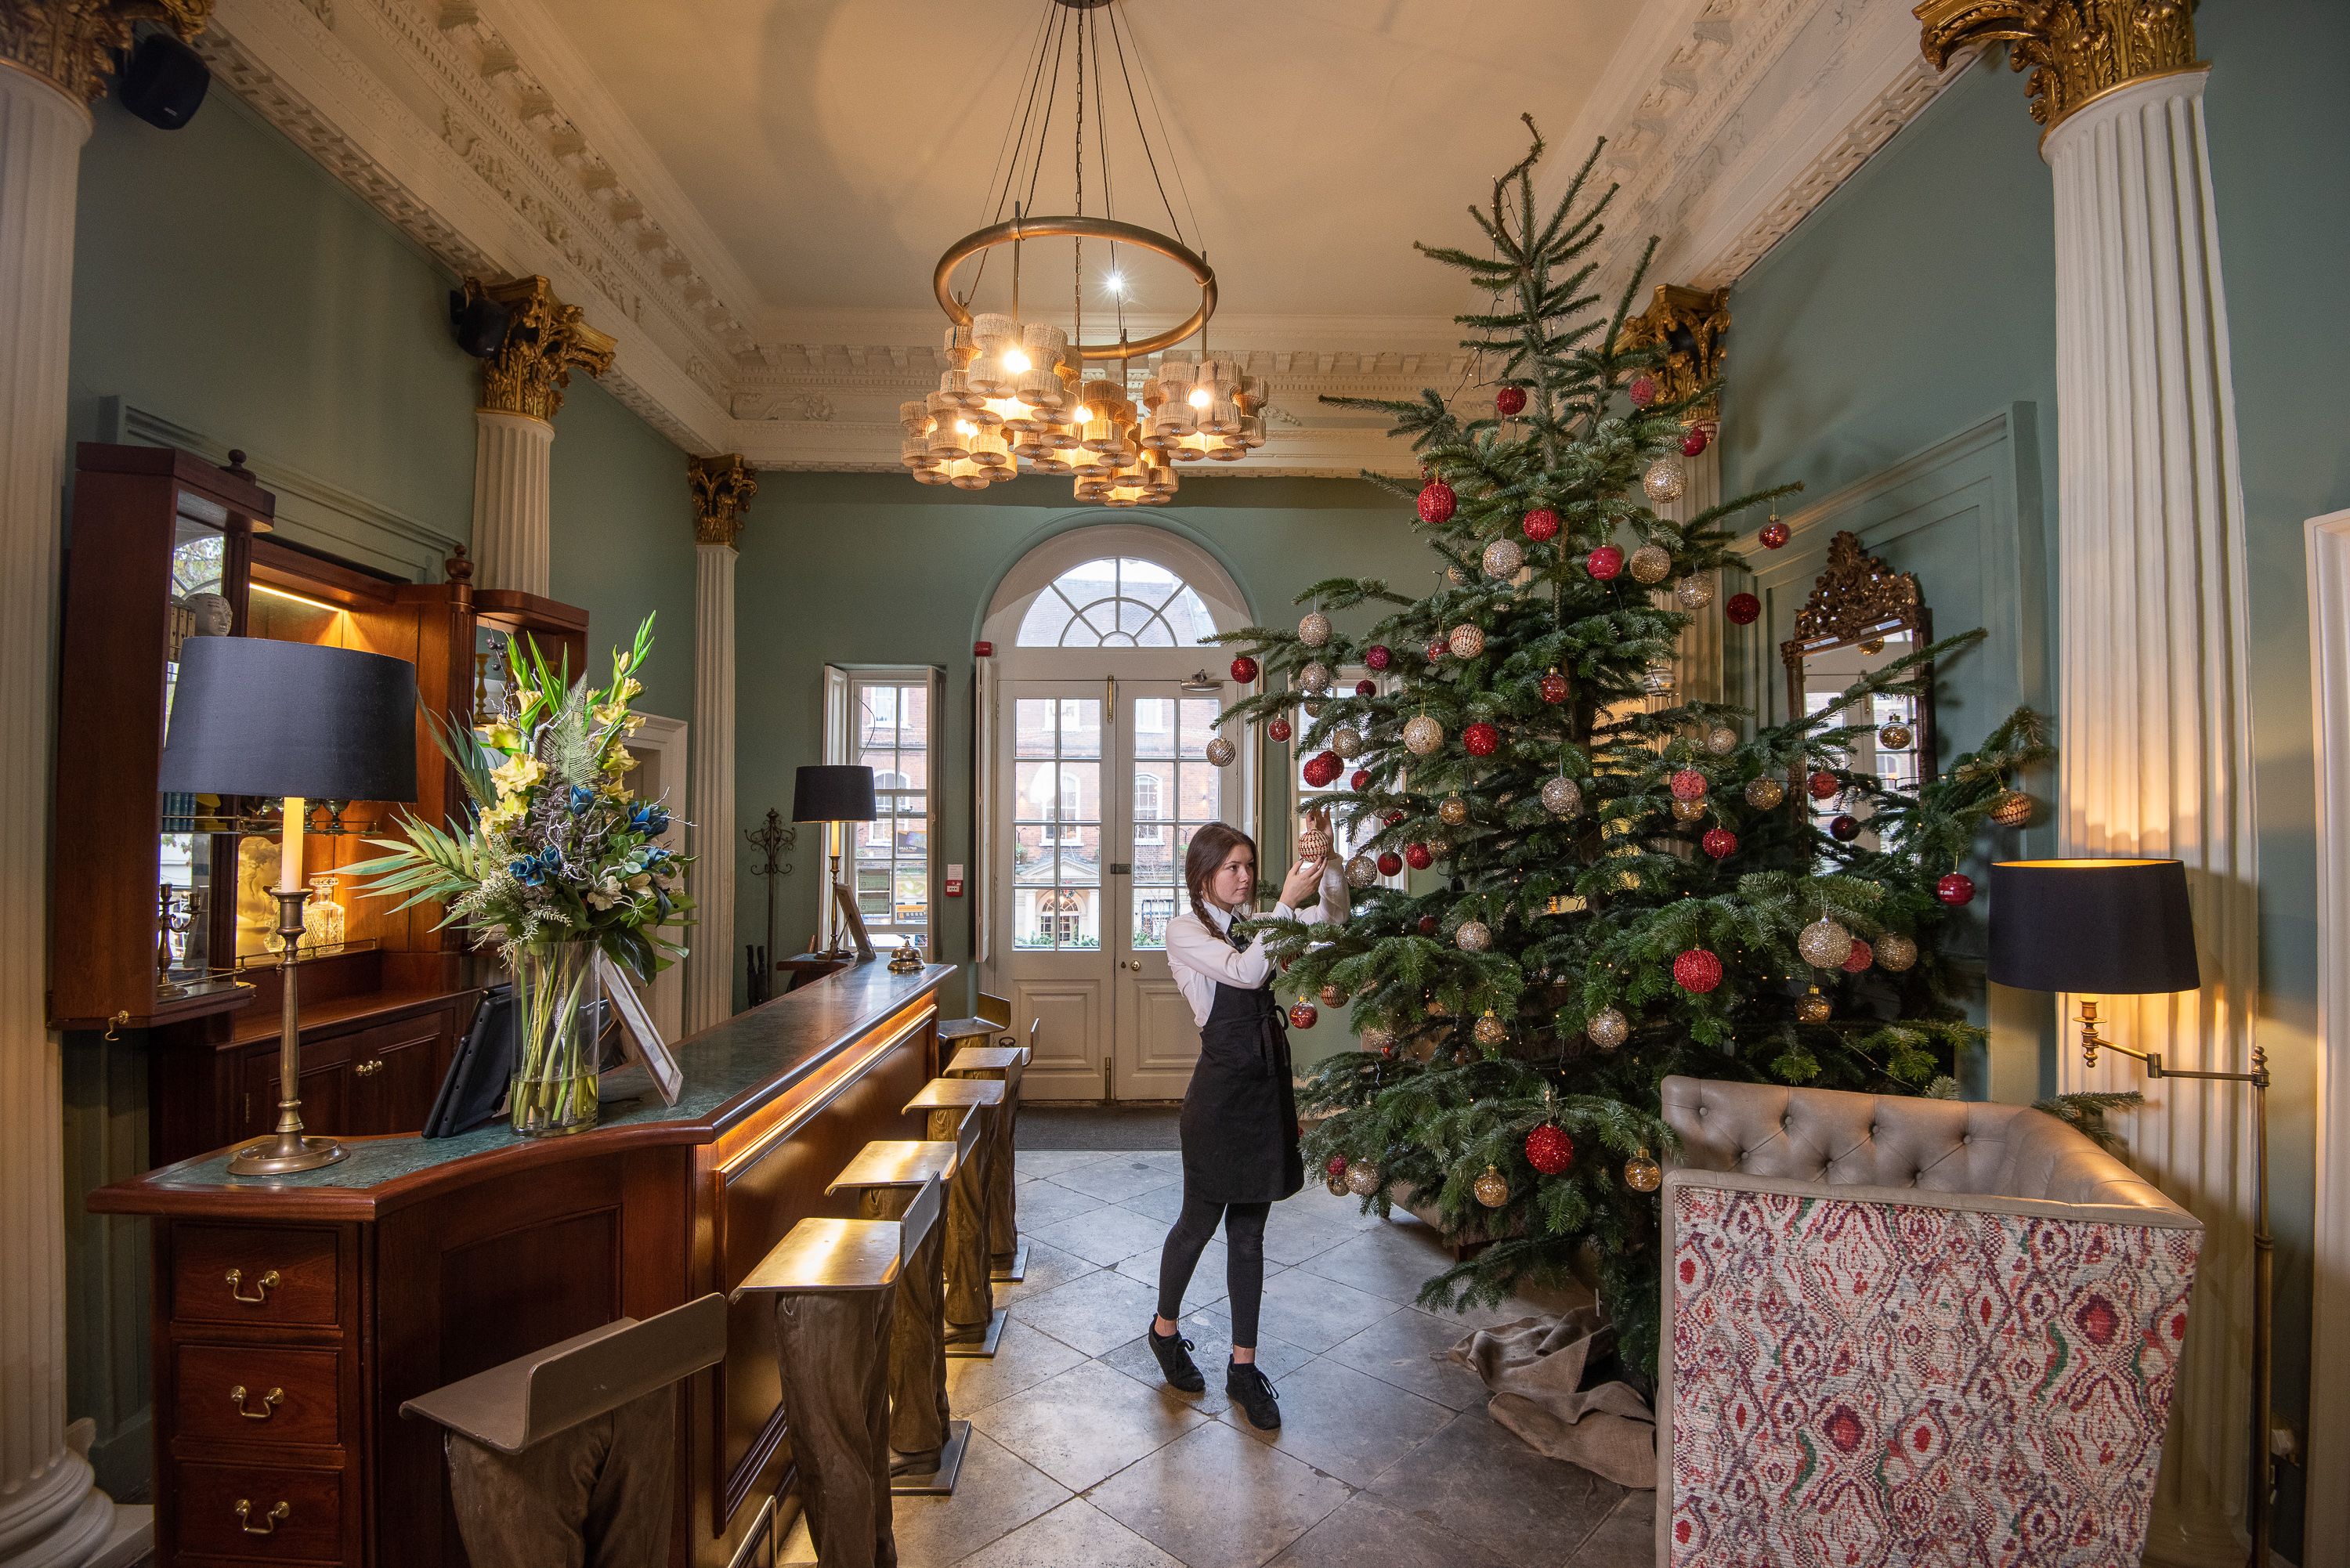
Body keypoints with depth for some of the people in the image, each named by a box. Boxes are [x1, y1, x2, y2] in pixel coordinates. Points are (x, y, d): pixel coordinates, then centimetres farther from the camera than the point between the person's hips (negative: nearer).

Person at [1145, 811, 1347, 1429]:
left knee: (1249, 1232, 14)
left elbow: (1334, 917, 3)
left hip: (1268, 1081, 5)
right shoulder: (1185, 930, -9)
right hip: (1221, 1086, -5)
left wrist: (1325, 856, -11)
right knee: (1200, 1221, 12)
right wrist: (1287, 902, -27)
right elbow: (1246, 972, -24)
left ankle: (1243, 1366, 27)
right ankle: (1165, 1327, 39)